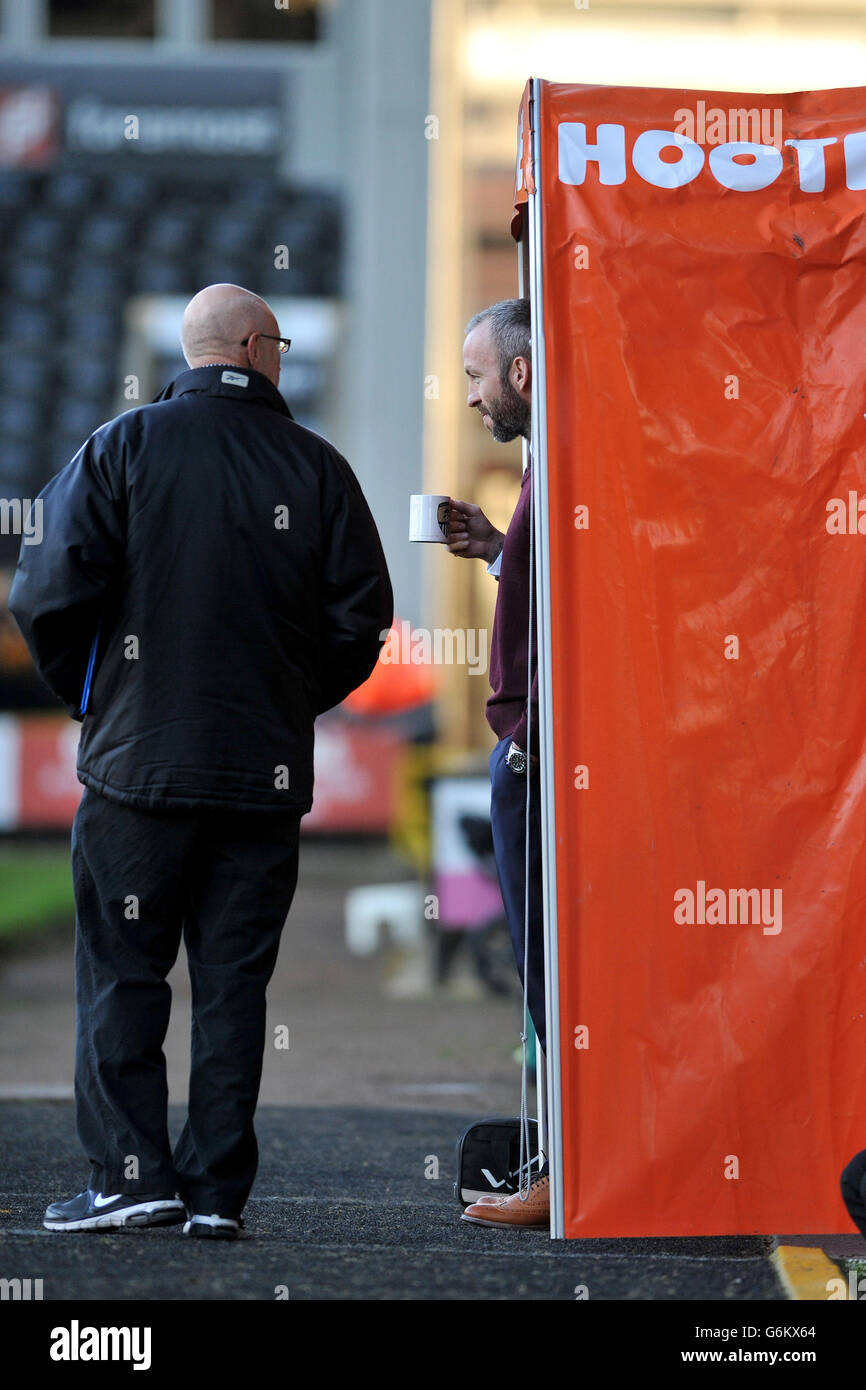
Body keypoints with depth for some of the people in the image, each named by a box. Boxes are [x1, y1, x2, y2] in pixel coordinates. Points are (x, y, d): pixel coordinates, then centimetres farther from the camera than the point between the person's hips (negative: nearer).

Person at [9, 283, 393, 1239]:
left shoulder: (123, 447, -2)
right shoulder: (316, 468, 2)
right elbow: (361, 622, 2)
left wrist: (87, 695, 8)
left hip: (140, 764, -2)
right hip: (267, 773, 2)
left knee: (121, 974, 4)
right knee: (232, 984, 6)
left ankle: (130, 1172, -4)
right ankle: (216, 1189, 5)